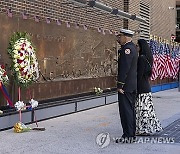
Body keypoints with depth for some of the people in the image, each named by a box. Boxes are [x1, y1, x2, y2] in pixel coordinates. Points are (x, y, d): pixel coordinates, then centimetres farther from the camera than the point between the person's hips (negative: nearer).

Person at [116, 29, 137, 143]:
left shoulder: (127, 48, -16)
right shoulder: (132, 47, 15)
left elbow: (125, 68, -21)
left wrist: (120, 85, -19)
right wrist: (120, 43, 12)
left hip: (126, 85, -10)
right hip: (133, 85, 10)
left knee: (126, 110, -6)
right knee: (131, 110, 14)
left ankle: (128, 136, -2)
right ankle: (132, 134, 21)